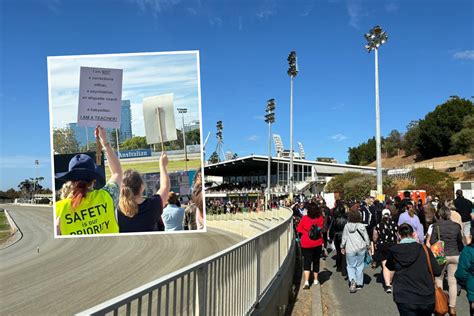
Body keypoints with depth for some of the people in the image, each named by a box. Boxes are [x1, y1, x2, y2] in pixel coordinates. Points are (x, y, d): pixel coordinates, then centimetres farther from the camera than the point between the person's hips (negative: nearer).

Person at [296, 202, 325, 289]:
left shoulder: (304, 218, -15)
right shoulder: (320, 218, -10)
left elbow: (299, 229, -5)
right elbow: (322, 229, 7)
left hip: (306, 243, -2)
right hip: (317, 243, 2)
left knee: (307, 262, 3)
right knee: (316, 261, 17)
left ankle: (306, 281, -10)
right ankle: (316, 279, 29)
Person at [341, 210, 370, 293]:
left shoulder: (347, 226, -3)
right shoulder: (361, 226, -5)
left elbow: (344, 238, 2)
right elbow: (366, 238, 1)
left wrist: (342, 247, 14)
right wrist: (367, 246, 17)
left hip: (350, 249, -1)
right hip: (361, 249, 1)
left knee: (350, 266, 10)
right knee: (359, 266, 13)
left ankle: (352, 280, -13)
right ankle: (359, 284, 19)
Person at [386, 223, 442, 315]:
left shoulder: (394, 250, -4)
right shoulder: (424, 249, -3)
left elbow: (390, 267, 15)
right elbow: (437, 271, 0)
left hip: (405, 298, -2)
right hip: (427, 297, 2)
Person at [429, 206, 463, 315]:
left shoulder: (437, 225, -8)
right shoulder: (456, 226, 2)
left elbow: (432, 241, -10)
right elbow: (460, 242, 10)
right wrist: (459, 251, 23)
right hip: (455, 255, 3)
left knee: (439, 279, 12)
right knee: (453, 281, 8)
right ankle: (452, 307, 11)